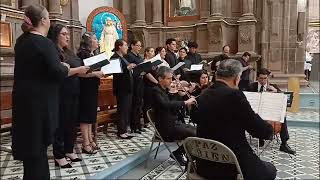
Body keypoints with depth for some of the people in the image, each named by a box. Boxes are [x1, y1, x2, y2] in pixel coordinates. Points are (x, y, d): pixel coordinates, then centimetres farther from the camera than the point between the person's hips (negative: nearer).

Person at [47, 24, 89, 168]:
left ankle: (69, 150, 25)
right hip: (61, 94, -8)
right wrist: (78, 70, -20)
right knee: (61, 123, -1)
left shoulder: (68, 52, 17)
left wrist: (84, 70, 6)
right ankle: (59, 156, 8)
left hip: (73, 93, 8)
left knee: (72, 122, 13)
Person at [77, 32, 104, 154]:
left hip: (93, 89, 9)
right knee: (85, 116, -4)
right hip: (85, 89, -9)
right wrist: (95, 73, -24)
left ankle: (90, 140, 19)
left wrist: (103, 72, 4)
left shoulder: (94, 54, 14)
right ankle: (86, 144, 1)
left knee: (91, 115, 11)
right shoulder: (82, 54, -12)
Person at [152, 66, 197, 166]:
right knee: (193, 134, -18)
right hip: (165, 128, -10)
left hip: (173, 123, 10)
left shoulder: (165, 90, 13)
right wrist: (185, 102, -33)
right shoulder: (156, 91, -16)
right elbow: (166, 105, -34)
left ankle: (177, 153, 14)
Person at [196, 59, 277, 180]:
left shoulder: (204, 95, 3)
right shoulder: (234, 94, -19)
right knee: (270, 170, 23)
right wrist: (269, 128, 9)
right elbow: (264, 131, -14)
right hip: (230, 167, -7)